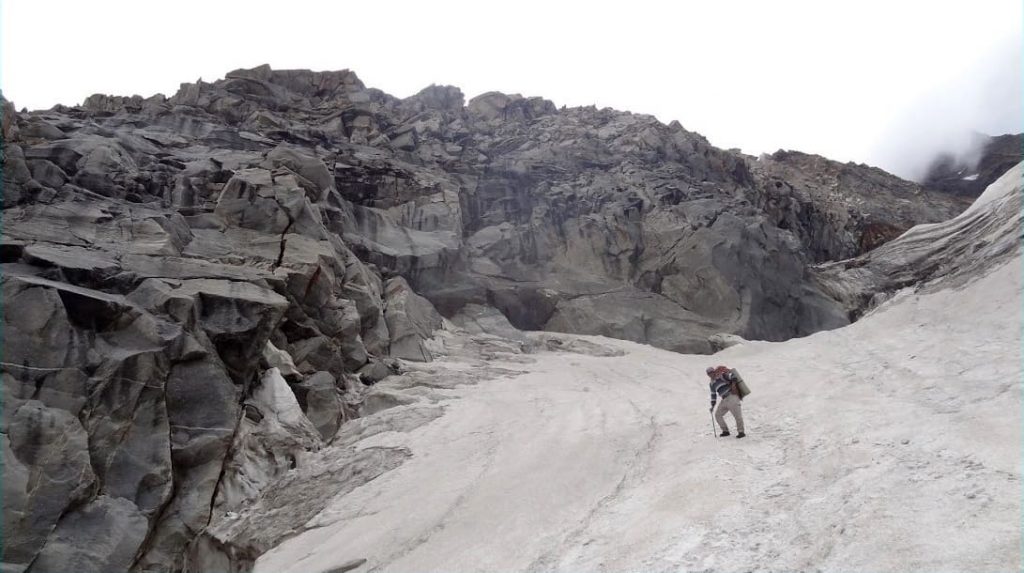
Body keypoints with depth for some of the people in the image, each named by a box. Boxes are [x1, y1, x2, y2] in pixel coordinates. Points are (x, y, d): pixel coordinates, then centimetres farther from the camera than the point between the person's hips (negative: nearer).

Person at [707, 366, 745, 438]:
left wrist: (733, 384, -23)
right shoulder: (711, 383, 19)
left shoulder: (721, 375, -3)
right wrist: (712, 406, 23)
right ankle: (725, 431, 15)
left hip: (731, 396, -9)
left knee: (737, 415, -13)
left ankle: (741, 432, -7)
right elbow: (713, 395, 25)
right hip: (724, 400, 9)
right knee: (718, 415, 7)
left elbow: (732, 376, -11)